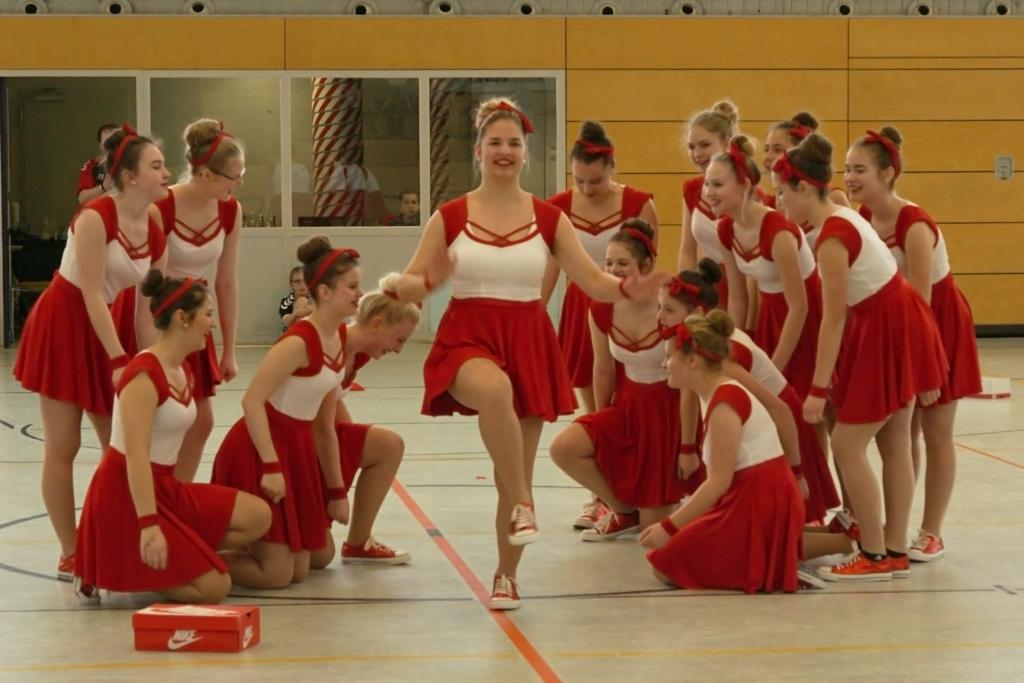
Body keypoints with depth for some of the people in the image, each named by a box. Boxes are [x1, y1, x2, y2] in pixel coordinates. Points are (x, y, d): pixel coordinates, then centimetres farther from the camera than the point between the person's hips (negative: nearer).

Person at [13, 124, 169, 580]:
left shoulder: (153, 232, 0)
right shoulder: (95, 217, -21)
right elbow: (92, 294, -23)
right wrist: (120, 360, -25)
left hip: (101, 331, 8)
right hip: (63, 325, -7)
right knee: (63, 447, -3)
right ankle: (70, 556, 2)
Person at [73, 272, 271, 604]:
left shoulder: (183, 371, 10)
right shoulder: (144, 374, -20)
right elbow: (136, 455, -26)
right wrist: (149, 525, -32)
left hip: (164, 487, 9)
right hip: (126, 496, -9)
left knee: (257, 517, -2)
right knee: (213, 587, -13)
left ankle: (170, 559, 2)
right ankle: (110, 573, 0)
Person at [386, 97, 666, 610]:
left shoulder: (548, 218, 5)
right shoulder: (450, 217, 2)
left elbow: (593, 281, 2)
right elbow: (405, 286, 1)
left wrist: (629, 288, -19)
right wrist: (428, 282, -22)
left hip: (528, 343, 2)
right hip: (468, 339, -2)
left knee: (516, 470, 6)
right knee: (495, 391, -40)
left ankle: (506, 576, 23)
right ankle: (522, 505, -27)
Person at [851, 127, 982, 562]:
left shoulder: (914, 225, -28)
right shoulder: (863, 218, -7)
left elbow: (920, 300, -27)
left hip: (940, 326, -6)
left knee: (936, 434, 2)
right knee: (900, 433, 10)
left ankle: (932, 534, 9)